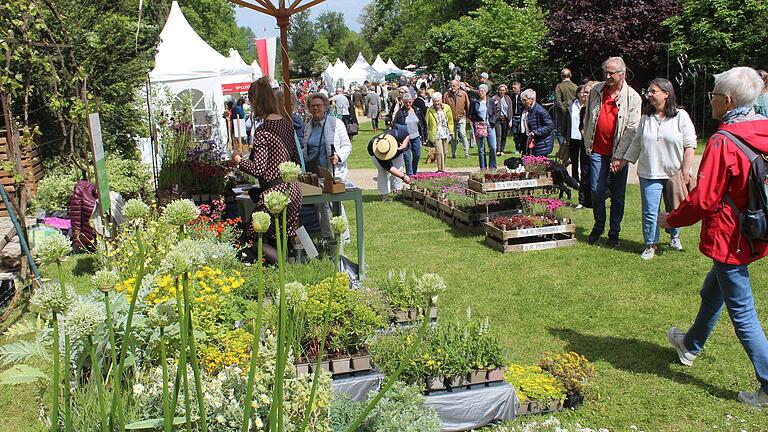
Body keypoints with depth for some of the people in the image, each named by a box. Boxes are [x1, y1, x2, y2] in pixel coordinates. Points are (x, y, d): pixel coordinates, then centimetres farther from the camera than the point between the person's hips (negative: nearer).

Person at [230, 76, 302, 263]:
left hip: (275, 193, -8)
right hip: (292, 189, 8)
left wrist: (238, 160, -2)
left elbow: (258, 169, -18)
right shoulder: (286, 123, 8)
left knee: (256, 238, 1)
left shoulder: (262, 131, -15)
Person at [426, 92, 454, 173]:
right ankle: (441, 170, -9)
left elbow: (450, 121, 12)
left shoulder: (447, 108, 1)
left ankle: (442, 168, 25)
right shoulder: (430, 110, -7)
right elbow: (427, 124, 2)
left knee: (445, 153, 10)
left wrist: (451, 132, 10)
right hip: (436, 134, -3)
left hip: (445, 133, 3)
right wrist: (428, 136, 2)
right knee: (439, 153, -13)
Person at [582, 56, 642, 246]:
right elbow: (587, 118, 16)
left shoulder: (633, 97, -5)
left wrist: (619, 156, -13)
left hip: (619, 153, -2)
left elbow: (631, 129, -8)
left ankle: (614, 232, 18)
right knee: (597, 191, 2)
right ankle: (598, 227, 21)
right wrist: (587, 142, 12)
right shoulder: (596, 90, 5)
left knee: (618, 195, 5)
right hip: (598, 150, 2)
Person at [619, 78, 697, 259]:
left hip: (674, 174, -2)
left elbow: (690, 145, -6)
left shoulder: (681, 116, -5)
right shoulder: (646, 117, 5)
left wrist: (685, 170, -10)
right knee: (650, 211, -2)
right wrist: (624, 161, 9)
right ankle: (651, 244, 11)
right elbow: (636, 143, 14)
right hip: (649, 174, 2)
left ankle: (675, 236, 39)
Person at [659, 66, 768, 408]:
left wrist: (671, 219, -4)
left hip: (728, 238, -9)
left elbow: (702, 201, -21)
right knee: (713, 291, 27)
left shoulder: (723, 142, -22)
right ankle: (691, 344, 48)